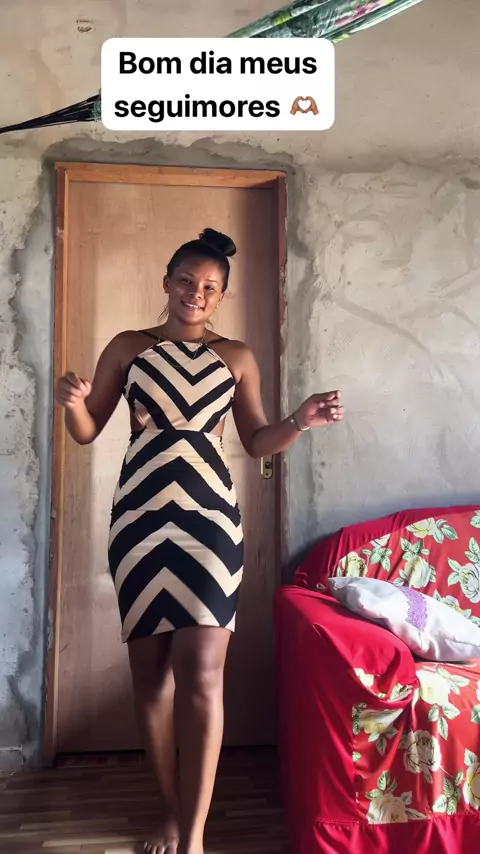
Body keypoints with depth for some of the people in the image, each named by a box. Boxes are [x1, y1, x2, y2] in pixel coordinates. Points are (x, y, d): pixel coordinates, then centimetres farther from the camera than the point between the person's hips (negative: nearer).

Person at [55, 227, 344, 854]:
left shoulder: (237, 358, 8)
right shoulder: (128, 348, 8)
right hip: (141, 517, 1)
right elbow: (87, 431, 7)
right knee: (150, 671, 8)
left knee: (200, 674, -7)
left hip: (210, 518, -1)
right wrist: (73, 401, -14)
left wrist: (300, 422, -6)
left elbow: (257, 441, 12)